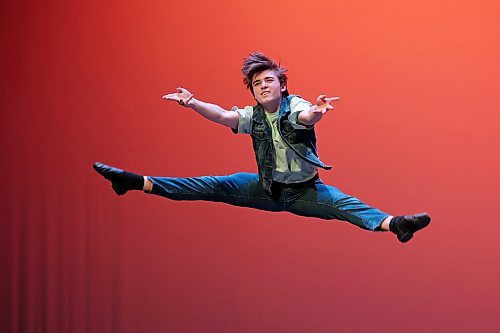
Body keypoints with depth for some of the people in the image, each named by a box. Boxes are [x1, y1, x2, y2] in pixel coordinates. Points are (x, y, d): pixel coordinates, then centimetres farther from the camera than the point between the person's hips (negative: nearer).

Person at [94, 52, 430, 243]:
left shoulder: (294, 106, -12)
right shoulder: (252, 116, -1)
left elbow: (306, 116, -37)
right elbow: (221, 115, -19)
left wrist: (317, 111, -63)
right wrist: (192, 103, -38)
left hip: (303, 189, -3)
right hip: (267, 188, 3)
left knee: (340, 202, -29)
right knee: (213, 187, -7)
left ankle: (392, 223, -54)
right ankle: (140, 183, -13)